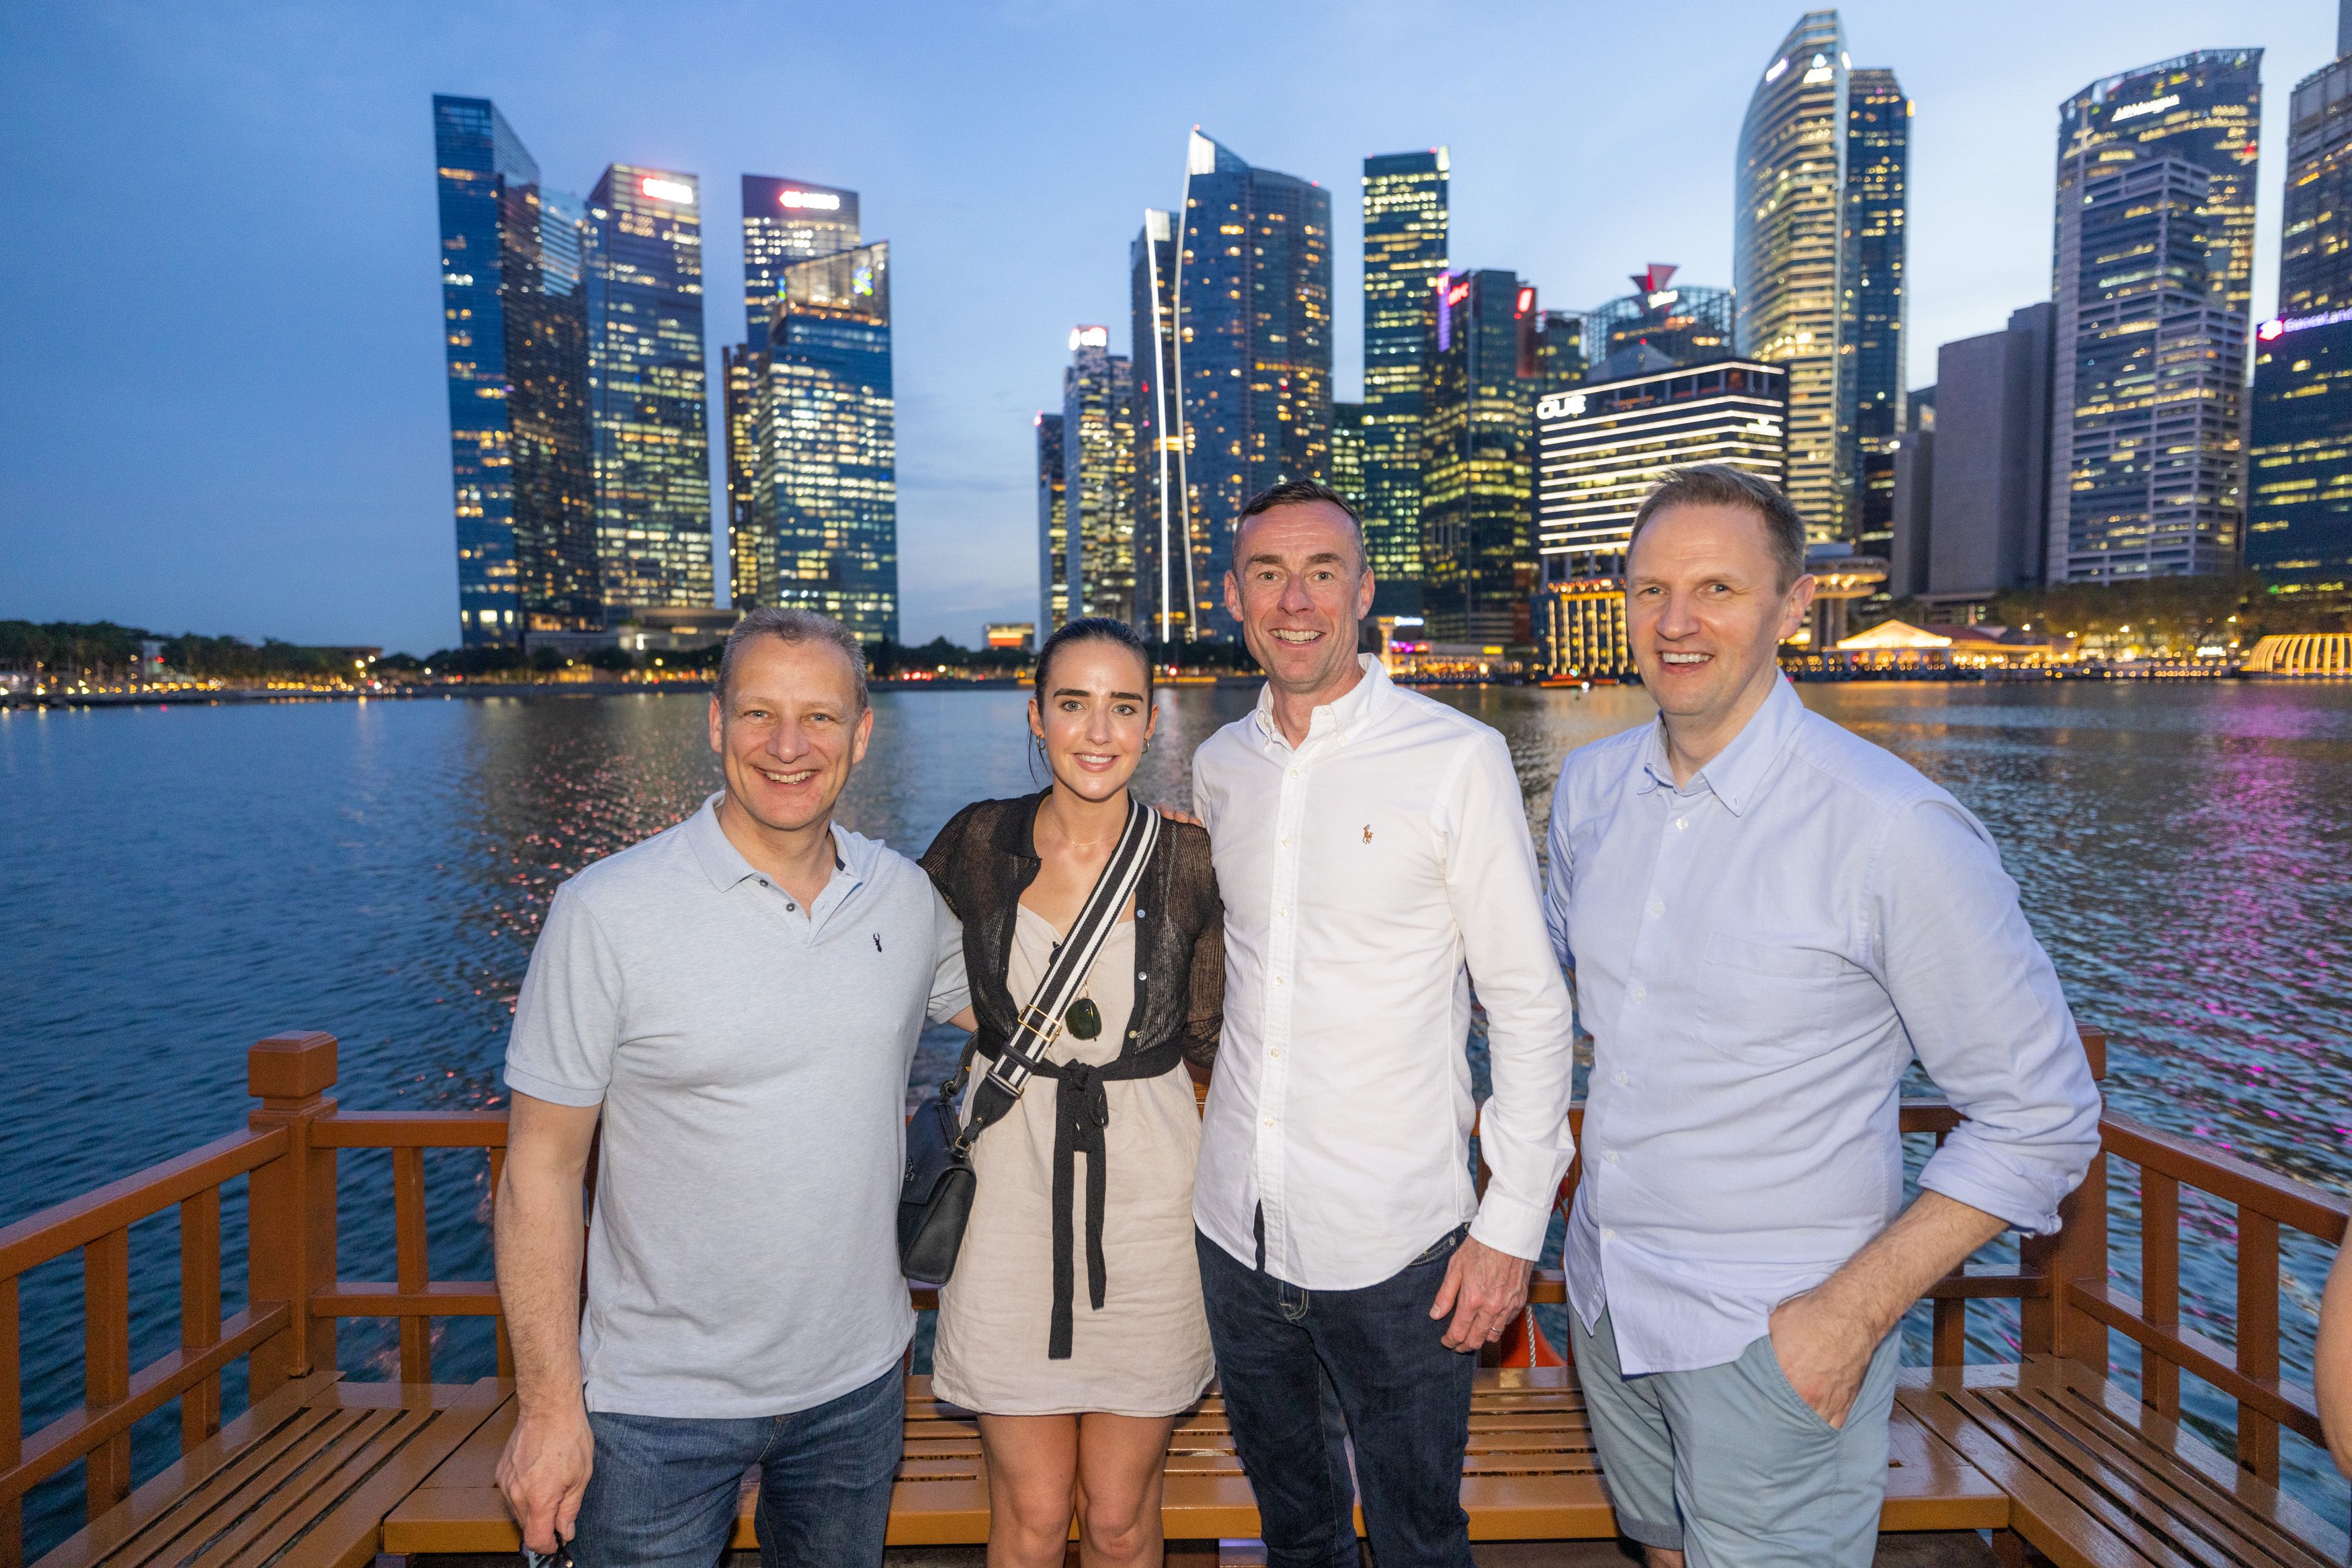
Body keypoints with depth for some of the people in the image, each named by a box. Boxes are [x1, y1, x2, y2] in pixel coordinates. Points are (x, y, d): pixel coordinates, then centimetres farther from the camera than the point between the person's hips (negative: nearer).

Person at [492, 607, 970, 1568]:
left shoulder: (908, 896, -4)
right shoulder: (606, 913, -14)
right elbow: (542, 1168, -11)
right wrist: (549, 1407, -11)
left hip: (857, 1382, 4)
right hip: (659, 1410, -3)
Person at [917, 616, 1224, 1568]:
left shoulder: (1190, 861, -6)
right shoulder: (980, 844, -5)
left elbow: (1201, 1041, 4)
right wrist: (1000, 1021, 1)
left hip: (1145, 1188, 0)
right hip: (1011, 1185, 0)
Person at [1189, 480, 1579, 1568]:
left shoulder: (1458, 758, -12)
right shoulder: (1217, 765, 3)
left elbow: (1529, 1003, -9)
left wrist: (1512, 1225, -11)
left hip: (1394, 1245, -4)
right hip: (1236, 1228, 5)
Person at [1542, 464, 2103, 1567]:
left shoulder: (1894, 829, -20)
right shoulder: (1589, 785, -2)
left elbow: (2041, 1116, -13)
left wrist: (1857, 1311, -16)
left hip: (1777, 1342, -5)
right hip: (1606, 1297, 5)